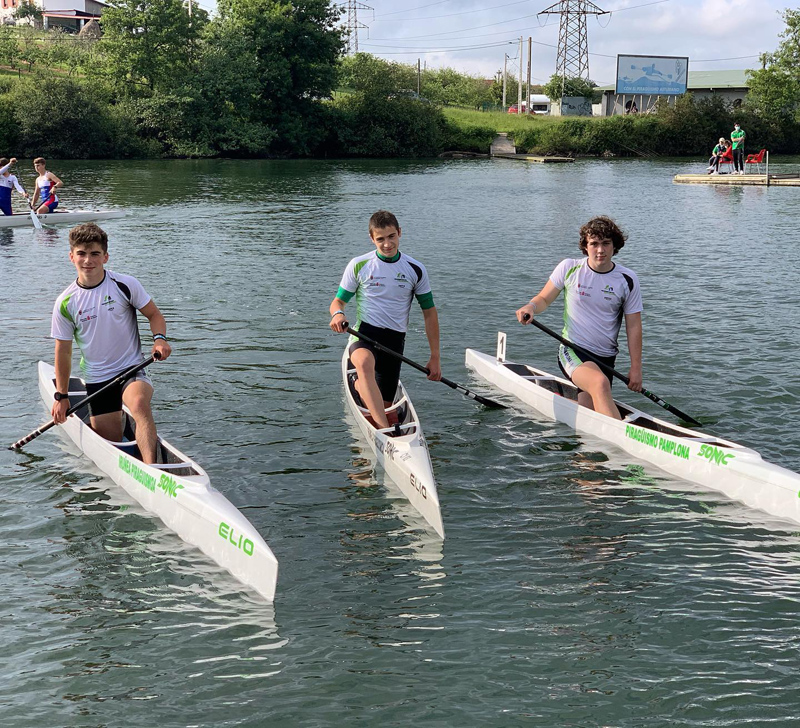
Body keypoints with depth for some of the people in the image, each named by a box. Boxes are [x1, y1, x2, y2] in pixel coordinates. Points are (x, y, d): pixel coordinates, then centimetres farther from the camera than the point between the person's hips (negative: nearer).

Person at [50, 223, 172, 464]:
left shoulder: (125, 285, -6)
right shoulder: (66, 303, -3)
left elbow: (154, 315, 6)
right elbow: (63, 351, 5)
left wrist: (159, 338, -16)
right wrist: (61, 396, 8)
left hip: (132, 371, -2)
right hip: (97, 379, 3)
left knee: (139, 403, -36)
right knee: (110, 444, 3)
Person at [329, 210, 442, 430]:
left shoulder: (415, 270, 5)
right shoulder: (359, 265, 0)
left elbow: (429, 312, 10)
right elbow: (338, 300, 7)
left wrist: (435, 357, 7)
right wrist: (337, 314, -20)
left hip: (395, 339, 3)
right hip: (364, 332, -3)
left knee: (385, 405, 3)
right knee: (364, 363, -39)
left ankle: (361, 386, 38)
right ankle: (385, 429, -51)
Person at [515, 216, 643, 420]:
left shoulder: (627, 280, 0)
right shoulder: (570, 268, -2)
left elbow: (633, 326, 4)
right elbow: (544, 298, 9)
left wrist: (636, 368, 1)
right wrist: (530, 307, -15)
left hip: (605, 358, 3)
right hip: (572, 350, -3)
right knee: (600, 383, -34)